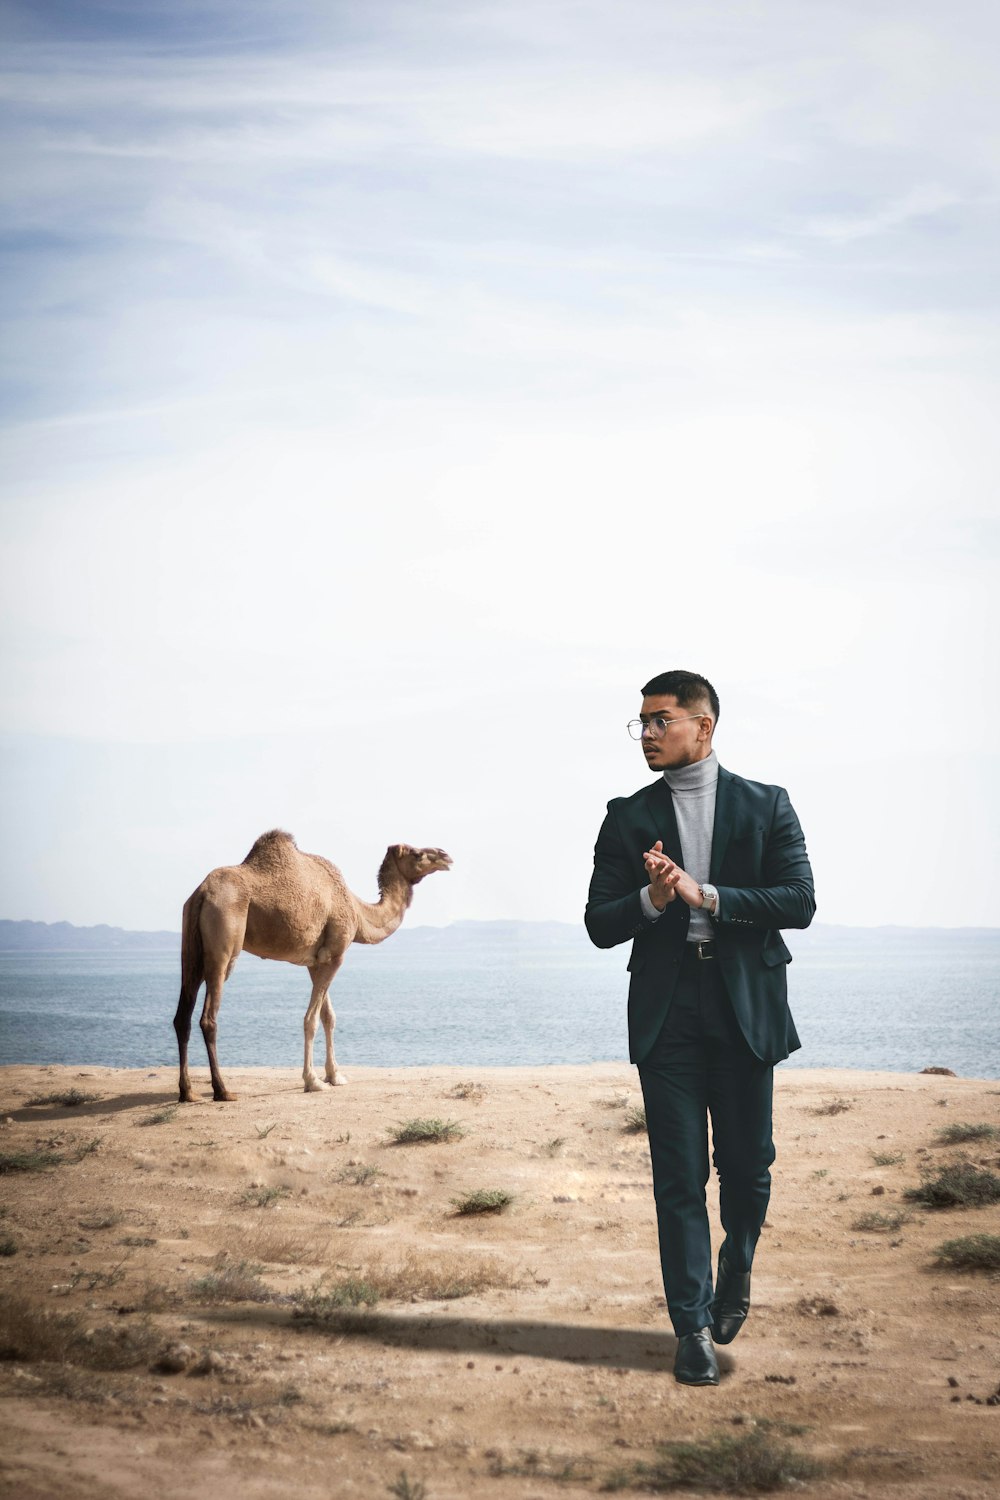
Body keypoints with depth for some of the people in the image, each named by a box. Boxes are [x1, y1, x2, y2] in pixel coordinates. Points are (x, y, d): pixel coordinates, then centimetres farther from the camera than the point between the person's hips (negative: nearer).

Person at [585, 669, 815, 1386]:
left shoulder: (766, 806, 5)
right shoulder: (628, 818, 8)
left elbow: (799, 901, -6)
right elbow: (600, 923, 4)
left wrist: (704, 895, -14)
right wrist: (651, 899, -16)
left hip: (745, 1006, 0)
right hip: (666, 1011, 1)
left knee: (747, 1163, 8)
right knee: (679, 1175, 0)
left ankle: (735, 1274, 36)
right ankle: (694, 1326, 7)